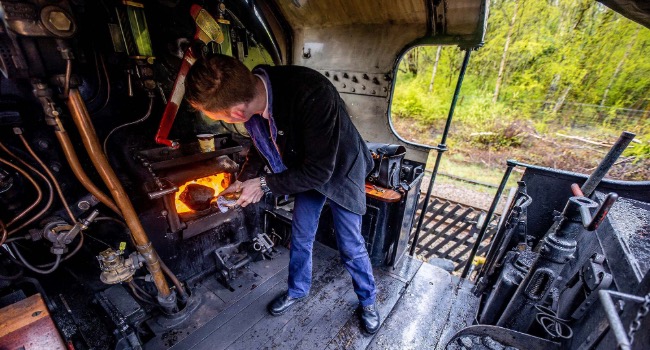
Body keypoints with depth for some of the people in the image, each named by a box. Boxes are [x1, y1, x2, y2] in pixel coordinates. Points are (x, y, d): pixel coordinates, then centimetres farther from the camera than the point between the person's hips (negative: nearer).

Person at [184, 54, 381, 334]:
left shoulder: (313, 96, -40)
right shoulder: (249, 95, -15)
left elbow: (319, 171, -31)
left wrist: (264, 184, -22)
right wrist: (243, 180, -2)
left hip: (339, 171, -5)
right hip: (305, 171, 6)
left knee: (350, 246, 7)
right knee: (300, 237, 16)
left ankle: (367, 300, 37)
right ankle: (297, 291, 44)